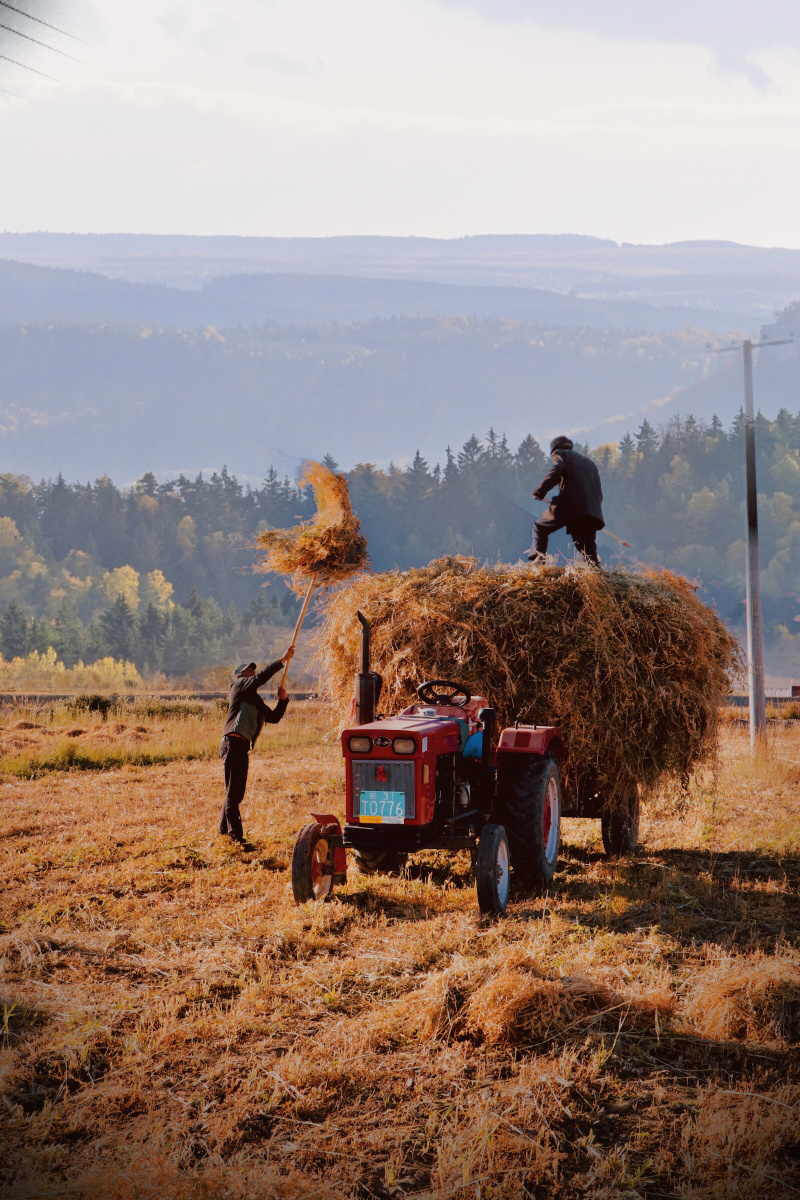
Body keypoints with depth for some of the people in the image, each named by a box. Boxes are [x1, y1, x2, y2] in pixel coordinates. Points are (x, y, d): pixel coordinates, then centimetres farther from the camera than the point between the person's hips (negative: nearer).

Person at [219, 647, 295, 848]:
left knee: (237, 793, 17)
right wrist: (283, 660, -14)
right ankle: (237, 837, -16)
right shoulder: (239, 686, 1)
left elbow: (273, 717, 22)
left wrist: (282, 700, 5)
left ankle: (224, 829, 30)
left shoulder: (255, 699, 24)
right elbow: (262, 677, -14)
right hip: (233, 743, -9)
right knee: (233, 792, -11)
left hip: (243, 747, 9)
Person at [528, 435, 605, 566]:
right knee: (589, 553, 5)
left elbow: (558, 469, -9)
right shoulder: (589, 462, 34)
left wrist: (541, 490, -7)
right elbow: (599, 492, 26)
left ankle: (538, 559, 0)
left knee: (539, 527, 17)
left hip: (568, 505, -5)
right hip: (592, 511, 5)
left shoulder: (560, 453, 16)